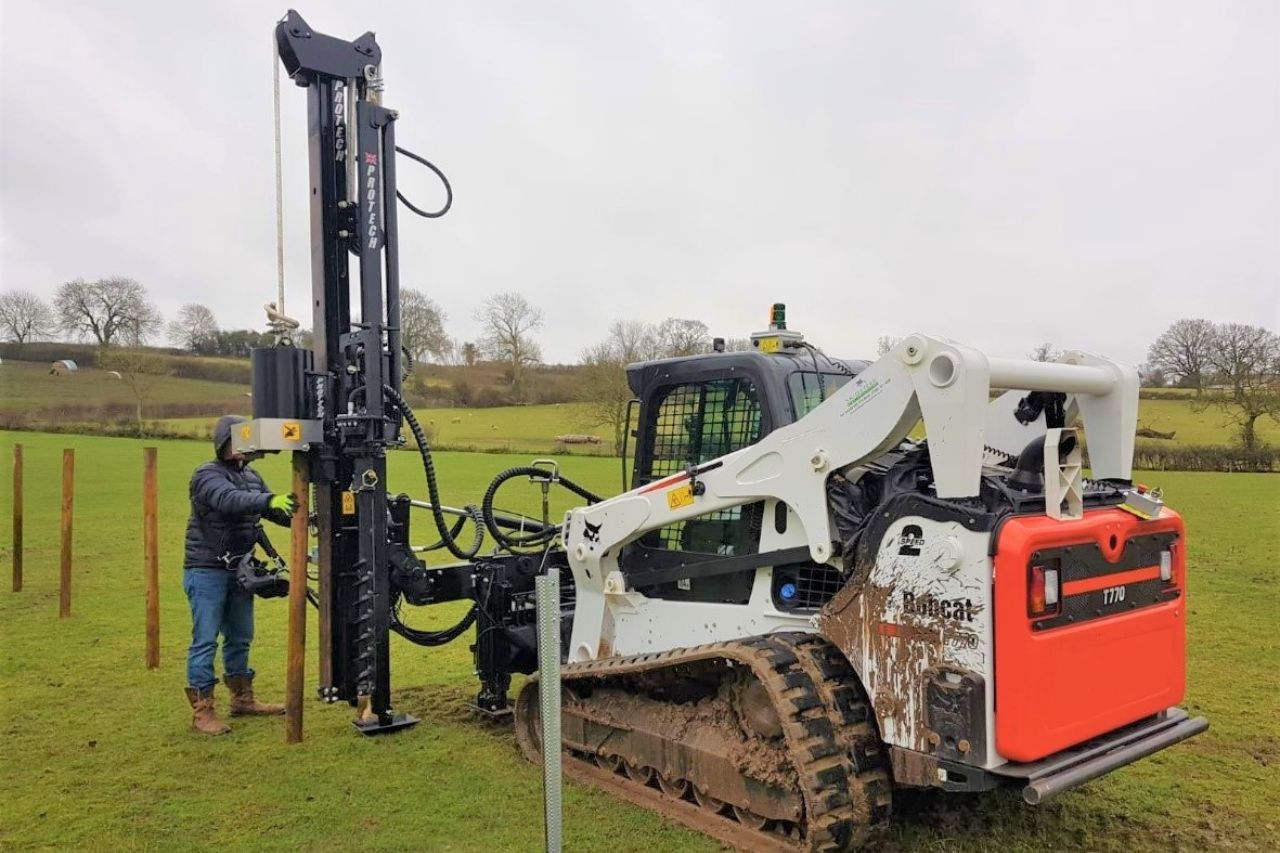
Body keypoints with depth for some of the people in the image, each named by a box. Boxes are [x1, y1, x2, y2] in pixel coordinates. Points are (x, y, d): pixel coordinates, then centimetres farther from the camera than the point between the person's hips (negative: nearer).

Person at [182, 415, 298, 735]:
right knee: (205, 641, -4)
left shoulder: (251, 476, 12)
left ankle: (242, 698, 28)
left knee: (240, 638, 16)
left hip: (239, 570, 8)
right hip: (207, 572, -8)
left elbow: (274, 510, 5)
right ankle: (202, 711, 1)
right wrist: (270, 500, -46)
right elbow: (230, 500, -32)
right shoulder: (208, 475, -12)